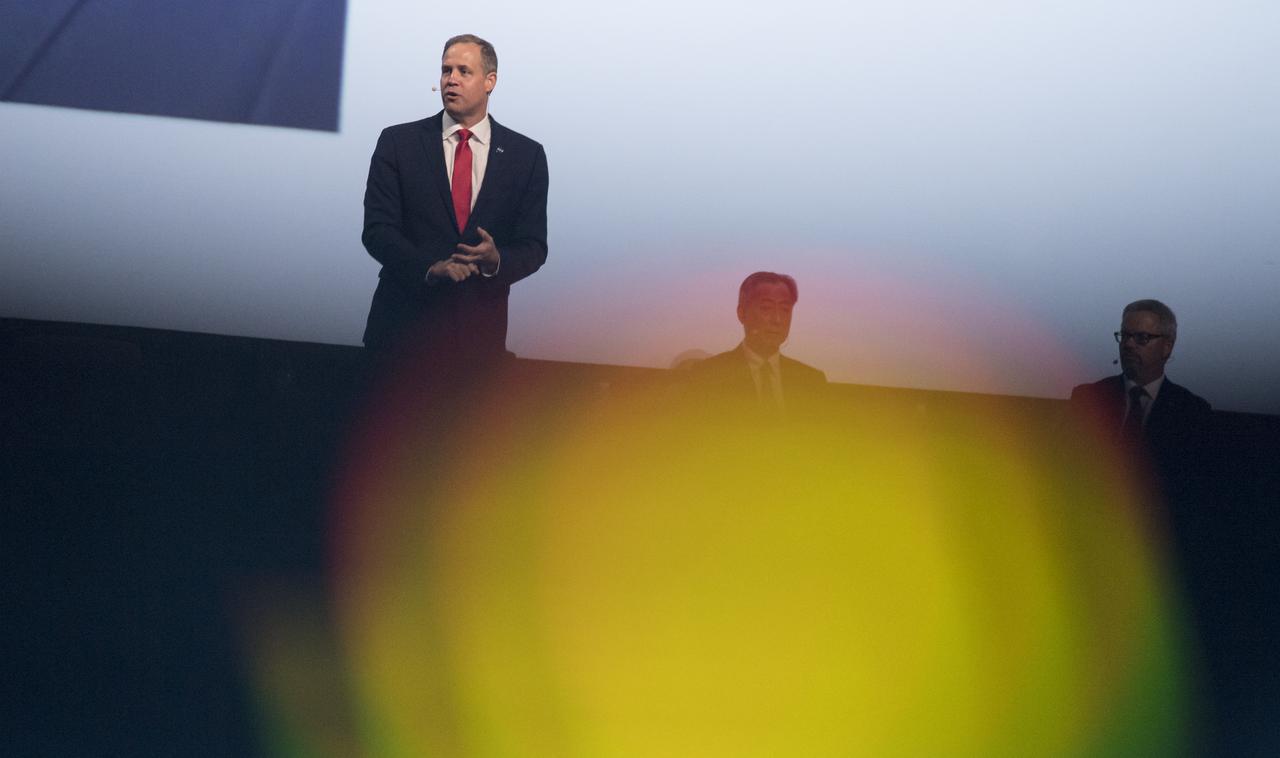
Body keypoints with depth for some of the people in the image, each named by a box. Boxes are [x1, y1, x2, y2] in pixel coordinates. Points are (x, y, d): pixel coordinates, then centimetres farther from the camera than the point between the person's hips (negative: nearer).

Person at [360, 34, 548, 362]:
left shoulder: (526, 154, 4)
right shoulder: (397, 142, 1)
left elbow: (533, 246, 2)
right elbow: (377, 230, -5)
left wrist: (497, 261, -20)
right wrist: (430, 268, -21)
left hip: (481, 332, 1)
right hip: (405, 322, -1)